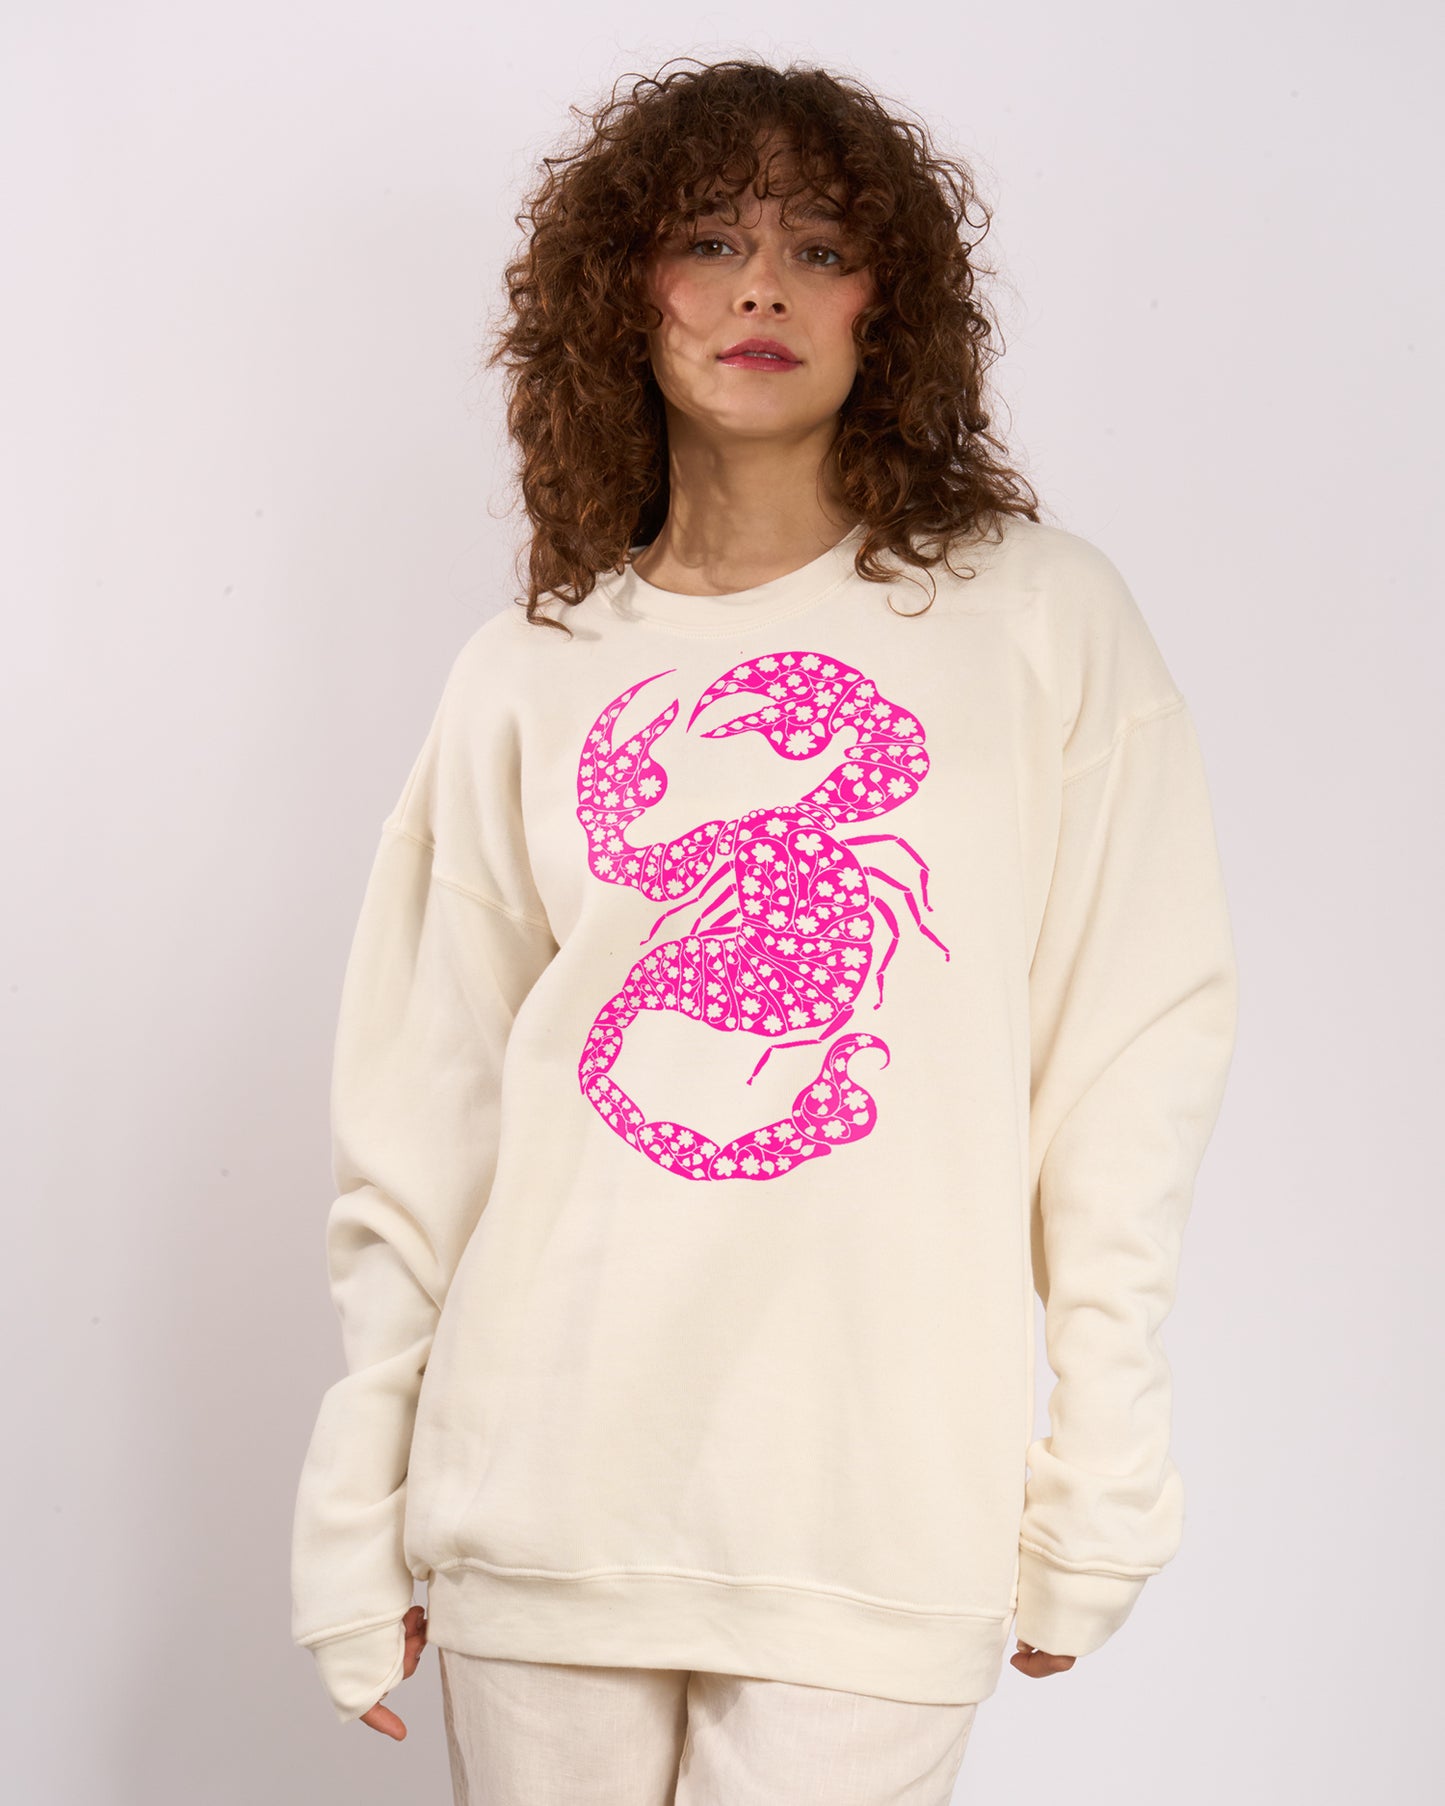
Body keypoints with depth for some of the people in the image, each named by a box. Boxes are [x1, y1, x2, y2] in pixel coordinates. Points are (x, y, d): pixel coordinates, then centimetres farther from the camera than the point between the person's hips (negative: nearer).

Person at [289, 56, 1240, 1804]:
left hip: (878, 1528, -2)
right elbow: (419, 1132, 8)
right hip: (542, 1507, 2)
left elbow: (1132, 1057, 0)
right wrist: (359, 1526, 7)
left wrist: (1097, 1490, -3)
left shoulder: (1040, 616, 1)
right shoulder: (526, 678, 7)